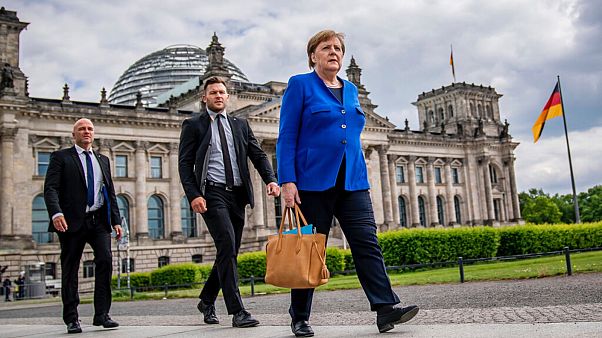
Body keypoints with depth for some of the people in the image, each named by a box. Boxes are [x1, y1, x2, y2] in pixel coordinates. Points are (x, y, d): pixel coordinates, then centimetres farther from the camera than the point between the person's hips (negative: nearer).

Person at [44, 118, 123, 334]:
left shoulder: (103, 160, 20)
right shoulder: (61, 157, 6)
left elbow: (110, 193, 20)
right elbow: (50, 188, -6)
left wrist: (116, 221, 10)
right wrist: (56, 213, -23)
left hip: (99, 220, 3)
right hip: (72, 221, -3)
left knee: (105, 260, -13)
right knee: (70, 269, 1)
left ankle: (102, 314, -6)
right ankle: (71, 319, 11)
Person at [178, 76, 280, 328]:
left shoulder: (240, 125, 17)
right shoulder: (193, 125, 5)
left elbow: (258, 155, 11)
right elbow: (185, 164, -1)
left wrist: (270, 179, -7)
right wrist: (193, 195, -14)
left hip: (237, 195, 5)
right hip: (212, 194, -5)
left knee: (230, 251, 10)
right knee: (227, 245, -18)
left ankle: (207, 300, 31)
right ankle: (237, 311, -17)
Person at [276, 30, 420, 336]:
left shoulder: (351, 90, 17)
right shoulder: (300, 85, 0)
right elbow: (286, 137, -6)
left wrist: (361, 179, 18)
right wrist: (287, 181, -15)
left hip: (352, 182, 5)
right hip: (314, 182, -5)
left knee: (367, 243, -6)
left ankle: (386, 309, -10)